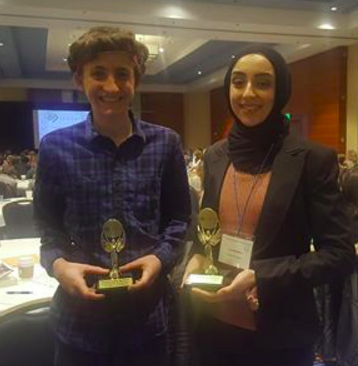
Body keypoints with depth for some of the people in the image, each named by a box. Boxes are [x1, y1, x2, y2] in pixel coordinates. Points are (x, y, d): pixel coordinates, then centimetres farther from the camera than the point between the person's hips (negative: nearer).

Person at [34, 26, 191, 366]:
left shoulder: (165, 143, -1)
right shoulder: (55, 147, -4)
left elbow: (179, 218, 6)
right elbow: (48, 227, 3)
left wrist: (161, 258, -11)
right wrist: (57, 264, -16)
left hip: (148, 312, 1)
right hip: (79, 316, 0)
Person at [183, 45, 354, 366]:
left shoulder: (314, 159, -12)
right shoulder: (215, 156, 2)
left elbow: (340, 254, -12)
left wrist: (260, 278, -22)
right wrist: (197, 259, -8)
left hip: (280, 335, -4)